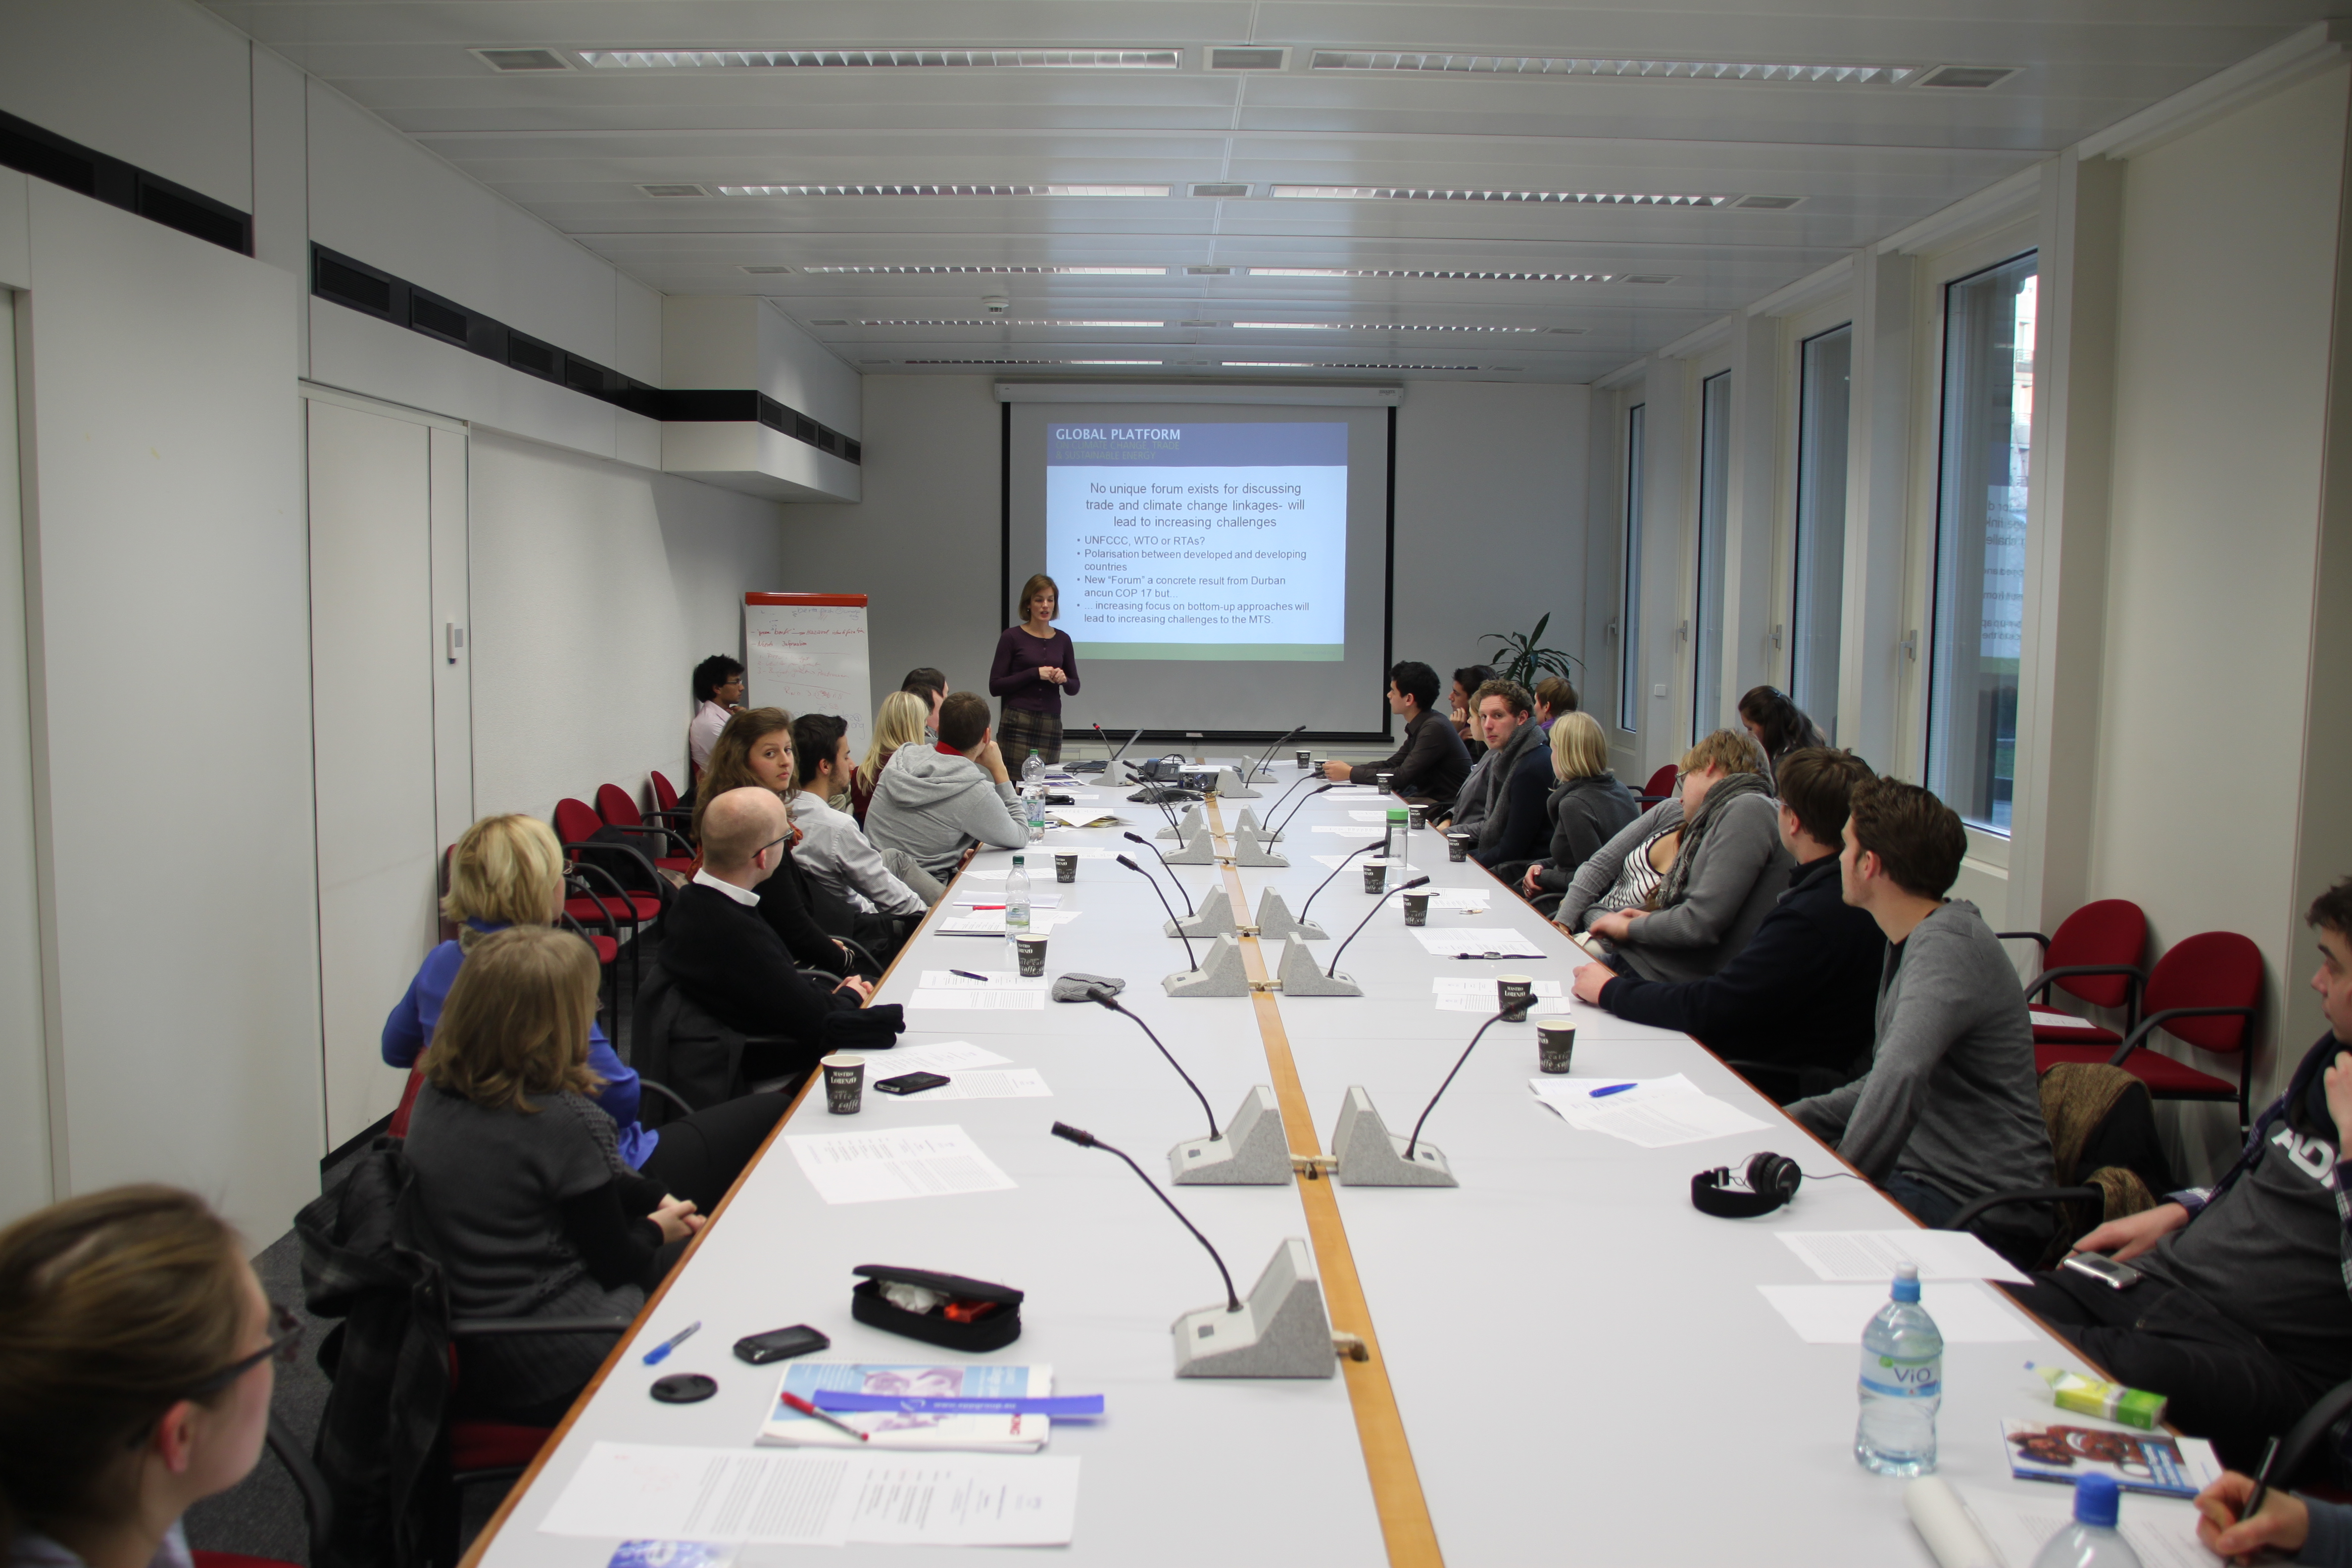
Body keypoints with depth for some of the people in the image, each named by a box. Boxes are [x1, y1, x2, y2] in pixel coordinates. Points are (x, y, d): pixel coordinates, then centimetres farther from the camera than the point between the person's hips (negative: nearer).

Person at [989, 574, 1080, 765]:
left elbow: (1074, 687, 16)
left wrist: (1064, 679, -6)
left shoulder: (1062, 639, 10)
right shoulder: (1012, 637, -1)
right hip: (1017, 725, -4)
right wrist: (1034, 673, -13)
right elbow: (995, 687, -4)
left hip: (1052, 726, 4)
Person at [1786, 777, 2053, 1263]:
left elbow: (1898, 1079, -36)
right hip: (1923, 1175, 10)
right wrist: (1794, 1119, 10)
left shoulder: (1949, 946, -21)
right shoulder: (1915, 940, 12)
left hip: (1981, 1213, -10)